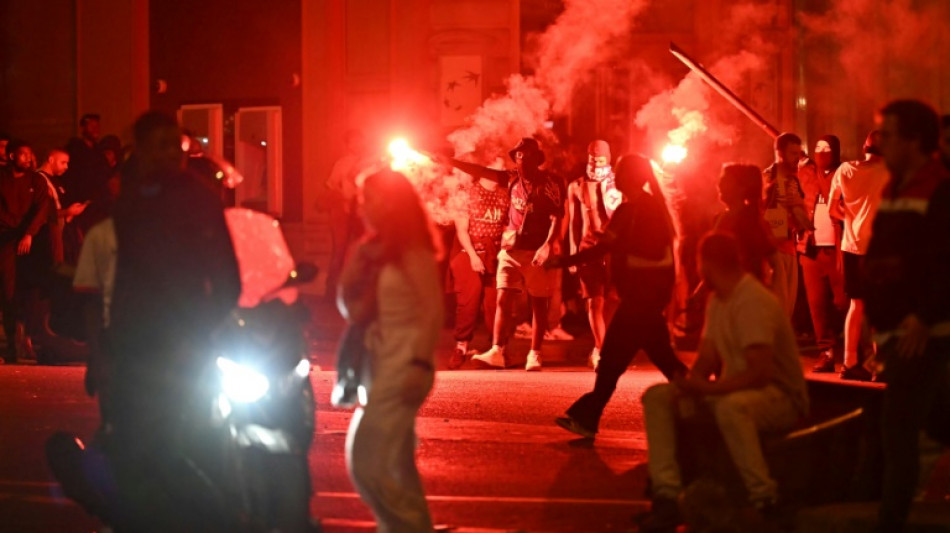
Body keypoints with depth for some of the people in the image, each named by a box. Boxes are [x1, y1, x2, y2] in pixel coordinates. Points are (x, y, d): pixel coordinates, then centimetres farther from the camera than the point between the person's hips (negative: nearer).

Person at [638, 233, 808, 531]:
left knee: (731, 405, -42)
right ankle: (667, 497, -13)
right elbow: (707, 360, 11)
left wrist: (707, 389, -30)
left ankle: (765, 502, -33)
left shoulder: (754, 302, -20)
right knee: (657, 397, -1)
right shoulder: (717, 302, 10)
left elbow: (759, 373, -28)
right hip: (734, 390, 10)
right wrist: (691, 385, -11)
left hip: (780, 399, -10)